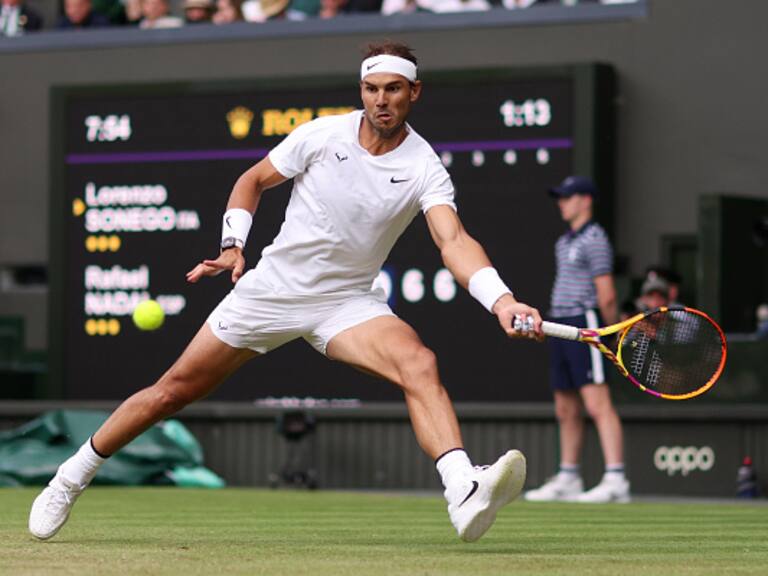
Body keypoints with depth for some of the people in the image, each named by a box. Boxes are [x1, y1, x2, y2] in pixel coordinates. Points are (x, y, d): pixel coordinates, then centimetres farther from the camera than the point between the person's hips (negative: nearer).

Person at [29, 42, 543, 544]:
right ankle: (72, 478, 23)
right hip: (271, 289, 1)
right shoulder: (322, 135, -8)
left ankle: (465, 496, -47)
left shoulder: (424, 168, -12)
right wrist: (233, 246, -8)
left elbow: (454, 242, -27)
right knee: (173, 391, 3)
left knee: (420, 365, -30)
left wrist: (502, 301, -44)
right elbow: (253, 181, 7)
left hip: (347, 303, -1)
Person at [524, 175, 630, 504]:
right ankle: (567, 480, 19)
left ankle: (615, 481, -21)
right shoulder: (564, 243, 19)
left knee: (597, 404, -15)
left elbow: (606, 295, -12)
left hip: (585, 325, -9)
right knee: (566, 411, 12)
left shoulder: (594, 239, -9)